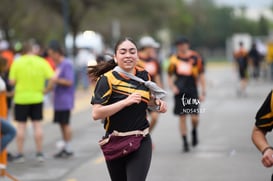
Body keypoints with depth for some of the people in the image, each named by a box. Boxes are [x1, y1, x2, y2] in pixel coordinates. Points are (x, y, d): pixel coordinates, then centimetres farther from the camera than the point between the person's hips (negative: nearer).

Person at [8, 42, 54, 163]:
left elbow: (12, 81, -7)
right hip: (37, 98, 1)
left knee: (21, 126, 6)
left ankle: (20, 154, 7)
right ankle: (39, 153, 10)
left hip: (21, 98, -1)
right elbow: (52, 78, -9)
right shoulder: (42, 62, -4)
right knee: (37, 125, 9)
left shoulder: (17, 63, -7)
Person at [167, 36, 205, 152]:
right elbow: (170, 76, 13)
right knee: (182, 117, 1)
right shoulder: (174, 59, 5)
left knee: (195, 117, -6)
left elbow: (201, 76, 5)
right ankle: (185, 142, 11)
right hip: (179, 92, 1)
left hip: (192, 92, -1)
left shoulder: (195, 58, 1)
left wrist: (203, 92, 2)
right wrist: (172, 87, -5)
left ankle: (194, 131, 28)